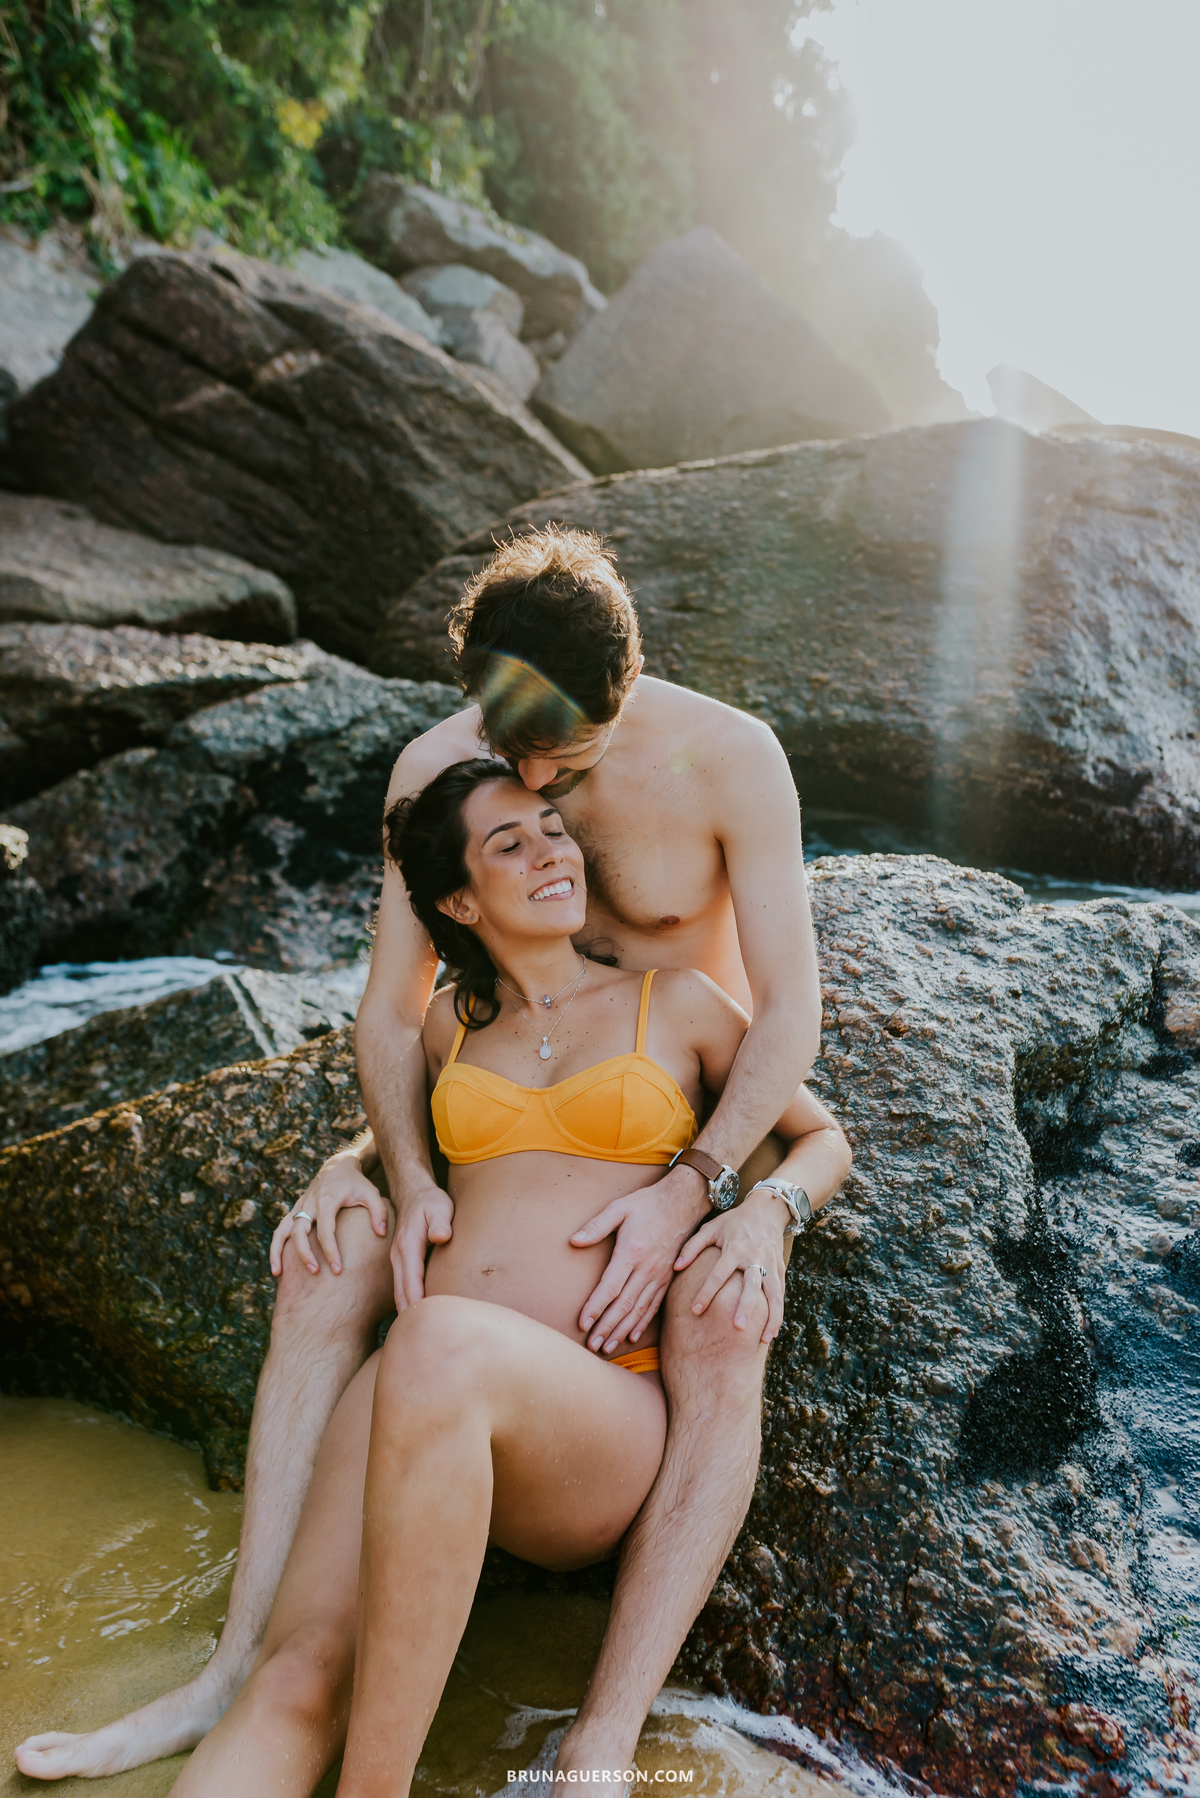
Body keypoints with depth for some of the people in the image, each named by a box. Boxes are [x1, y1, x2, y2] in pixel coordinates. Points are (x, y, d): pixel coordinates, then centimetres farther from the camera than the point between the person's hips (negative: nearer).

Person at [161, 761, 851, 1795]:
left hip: (598, 1410, -3)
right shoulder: (451, 1024, 19)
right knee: (297, 1684, -25)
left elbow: (824, 1138, 20)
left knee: (440, 1346, -39)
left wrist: (766, 1210, -2)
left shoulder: (674, 1001, 11)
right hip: (418, 1393, 3)